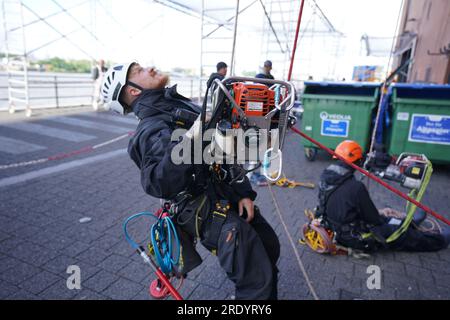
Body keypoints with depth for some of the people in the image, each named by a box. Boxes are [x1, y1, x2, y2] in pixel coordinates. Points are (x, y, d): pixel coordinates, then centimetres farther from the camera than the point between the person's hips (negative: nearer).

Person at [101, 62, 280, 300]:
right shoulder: (152, 131, -15)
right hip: (213, 213, -9)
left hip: (233, 197, 9)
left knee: (270, 249, 22)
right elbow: (158, 184, -32)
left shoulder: (182, 104, 10)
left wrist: (244, 192, 4)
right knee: (257, 280, -5)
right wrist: (187, 142, -41)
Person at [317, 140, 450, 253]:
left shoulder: (325, 177, -9)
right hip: (354, 238, -7)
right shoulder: (355, 187, -32)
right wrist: (381, 219, 6)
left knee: (383, 219, 28)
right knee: (402, 233, 12)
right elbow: (373, 218, -17)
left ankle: (409, 222, 53)